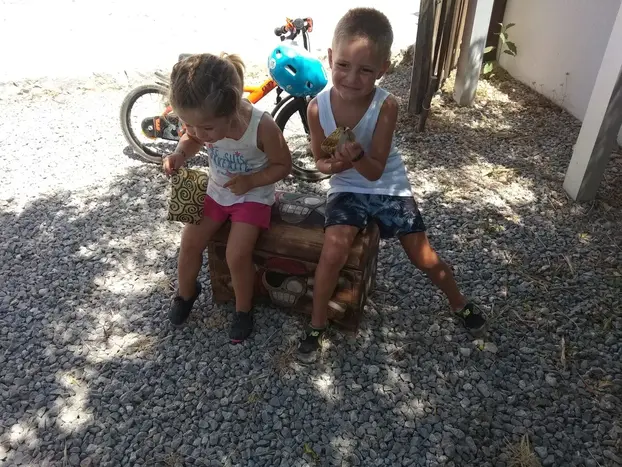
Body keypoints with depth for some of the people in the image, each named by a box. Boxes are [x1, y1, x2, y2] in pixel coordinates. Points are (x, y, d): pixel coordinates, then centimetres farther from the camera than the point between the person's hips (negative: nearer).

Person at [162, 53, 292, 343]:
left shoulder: (262, 126, -33)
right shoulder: (202, 121, -20)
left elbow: (283, 165, -17)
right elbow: (191, 140, 4)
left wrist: (250, 181, -30)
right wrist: (179, 155, -18)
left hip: (253, 196, -4)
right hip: (216, 191, 5)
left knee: (237, 256, -16)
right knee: (189, 243, 0)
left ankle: (244, 309, 13)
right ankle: (186, 292, 32)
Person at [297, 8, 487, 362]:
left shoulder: (386, 105, -23)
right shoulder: (318, 107, -18)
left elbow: (375, 170, -22)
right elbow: (320, 161, -4)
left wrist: (357, 156, -44)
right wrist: (334, 164, -28)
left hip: (389, 187, 0)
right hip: (348, 190, 1)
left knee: (425, 258, 6)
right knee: (333, 251, -22)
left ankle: (460, 303, 38)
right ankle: (317, 325, 2)